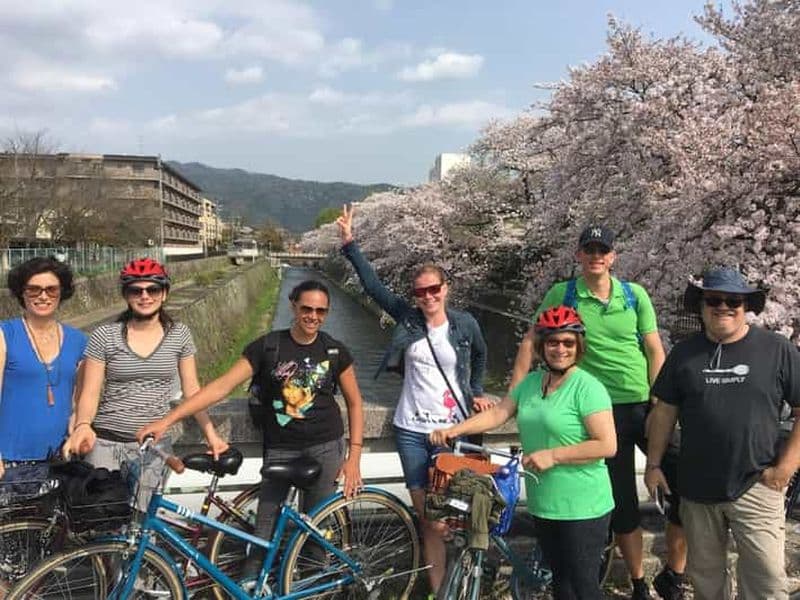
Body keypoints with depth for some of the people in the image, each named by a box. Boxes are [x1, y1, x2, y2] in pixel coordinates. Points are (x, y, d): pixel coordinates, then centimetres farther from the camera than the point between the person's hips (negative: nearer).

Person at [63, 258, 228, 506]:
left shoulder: (179, 335, 3)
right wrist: (82, 425, -23)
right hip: (106, 442, -1)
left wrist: (211, 435, -1)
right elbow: (90, 393, -3)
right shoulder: (105, 335, -2)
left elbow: (191, 390, 6)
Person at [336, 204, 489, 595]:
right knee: (427, 518, 6)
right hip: (411, 430, 1)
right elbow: (372, 285, -4)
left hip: (452, 430, -1)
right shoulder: (408, 318, -1)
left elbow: (480, 354, 19)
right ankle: (437, 589, 20)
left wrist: (475, 392, 17)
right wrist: (349, 243, -8)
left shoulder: (465, 324, -1)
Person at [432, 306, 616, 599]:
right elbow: (497, 413, 5)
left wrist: (553, 456, -22)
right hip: (543, 504, 7)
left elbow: (607, 445, -19)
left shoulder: (587, 388, -15)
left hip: (582, 509, -6)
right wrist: (454, 430, -7)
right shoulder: (530, 382, 7)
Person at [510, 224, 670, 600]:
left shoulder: (635, 294, 1)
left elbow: (655, 351, 1)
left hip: (646, 404, 2)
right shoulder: (562, 295, -3)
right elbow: (530, 342, 0)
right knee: (622, 502, 8)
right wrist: (514, 394, -6)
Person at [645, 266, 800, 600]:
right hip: (697, 486, 3)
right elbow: (665, 412, 8)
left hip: (756, 486, -2)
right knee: (705, 572, 17)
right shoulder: (684, 353, 4)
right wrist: (653, 464, 6)